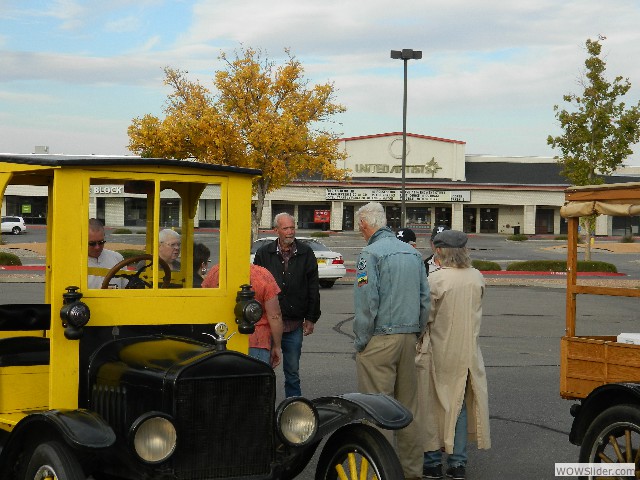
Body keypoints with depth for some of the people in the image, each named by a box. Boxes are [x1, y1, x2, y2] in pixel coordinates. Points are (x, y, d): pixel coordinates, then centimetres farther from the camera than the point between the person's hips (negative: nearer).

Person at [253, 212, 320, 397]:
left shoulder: (306, 254, 5)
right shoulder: (264, 253, 3)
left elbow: (313, 289, 7)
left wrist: (311, 318, 4)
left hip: (294, 324, 1)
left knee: (292, 372, 9)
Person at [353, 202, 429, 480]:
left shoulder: (371, 254, -10)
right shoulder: (413, 253, 11)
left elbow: (367, 303, -15)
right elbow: (425, 298, 12)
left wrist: (360, 342, -8)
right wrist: (416, 333, 18)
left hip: (379, 340, -7)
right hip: (408, 338, 7)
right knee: (407, 407, 12)